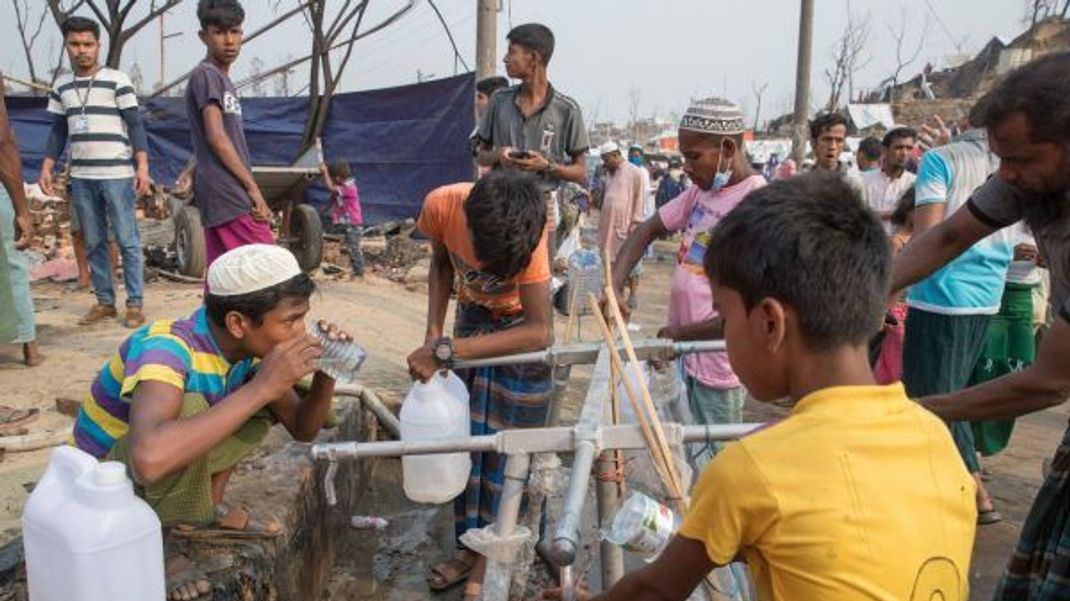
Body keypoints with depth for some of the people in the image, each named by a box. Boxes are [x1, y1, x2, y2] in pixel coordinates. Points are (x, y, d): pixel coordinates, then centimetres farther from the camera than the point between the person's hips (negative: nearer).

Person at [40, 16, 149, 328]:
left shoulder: (117, 80, -2)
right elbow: (58, 132, 17)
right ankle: (104, 302, 17)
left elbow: (135, 125, -5)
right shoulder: (61, 87, 12)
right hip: (80, 178, 5)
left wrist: (143, 165, -14)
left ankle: (135, 303, 3)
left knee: (127, 241, -3)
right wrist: (46, 168, 9)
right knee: (93, 244, 9)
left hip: (117, 175, -5)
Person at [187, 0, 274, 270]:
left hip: (221, 197, 9)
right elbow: (216, 137, -15)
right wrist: (253, 187, -15)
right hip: (227, 193, -9)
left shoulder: (223, 79, 22)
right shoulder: (206, 75, -6)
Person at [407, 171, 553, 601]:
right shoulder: (441, 206, -28)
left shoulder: (526, 234, -37)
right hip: (470, 319, 4)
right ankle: (470, 545, 25)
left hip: (521, 329, -3)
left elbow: (539, 332, -38)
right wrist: (433, 334, -17)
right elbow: (441, 264, -6)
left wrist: (446, 352, -40)